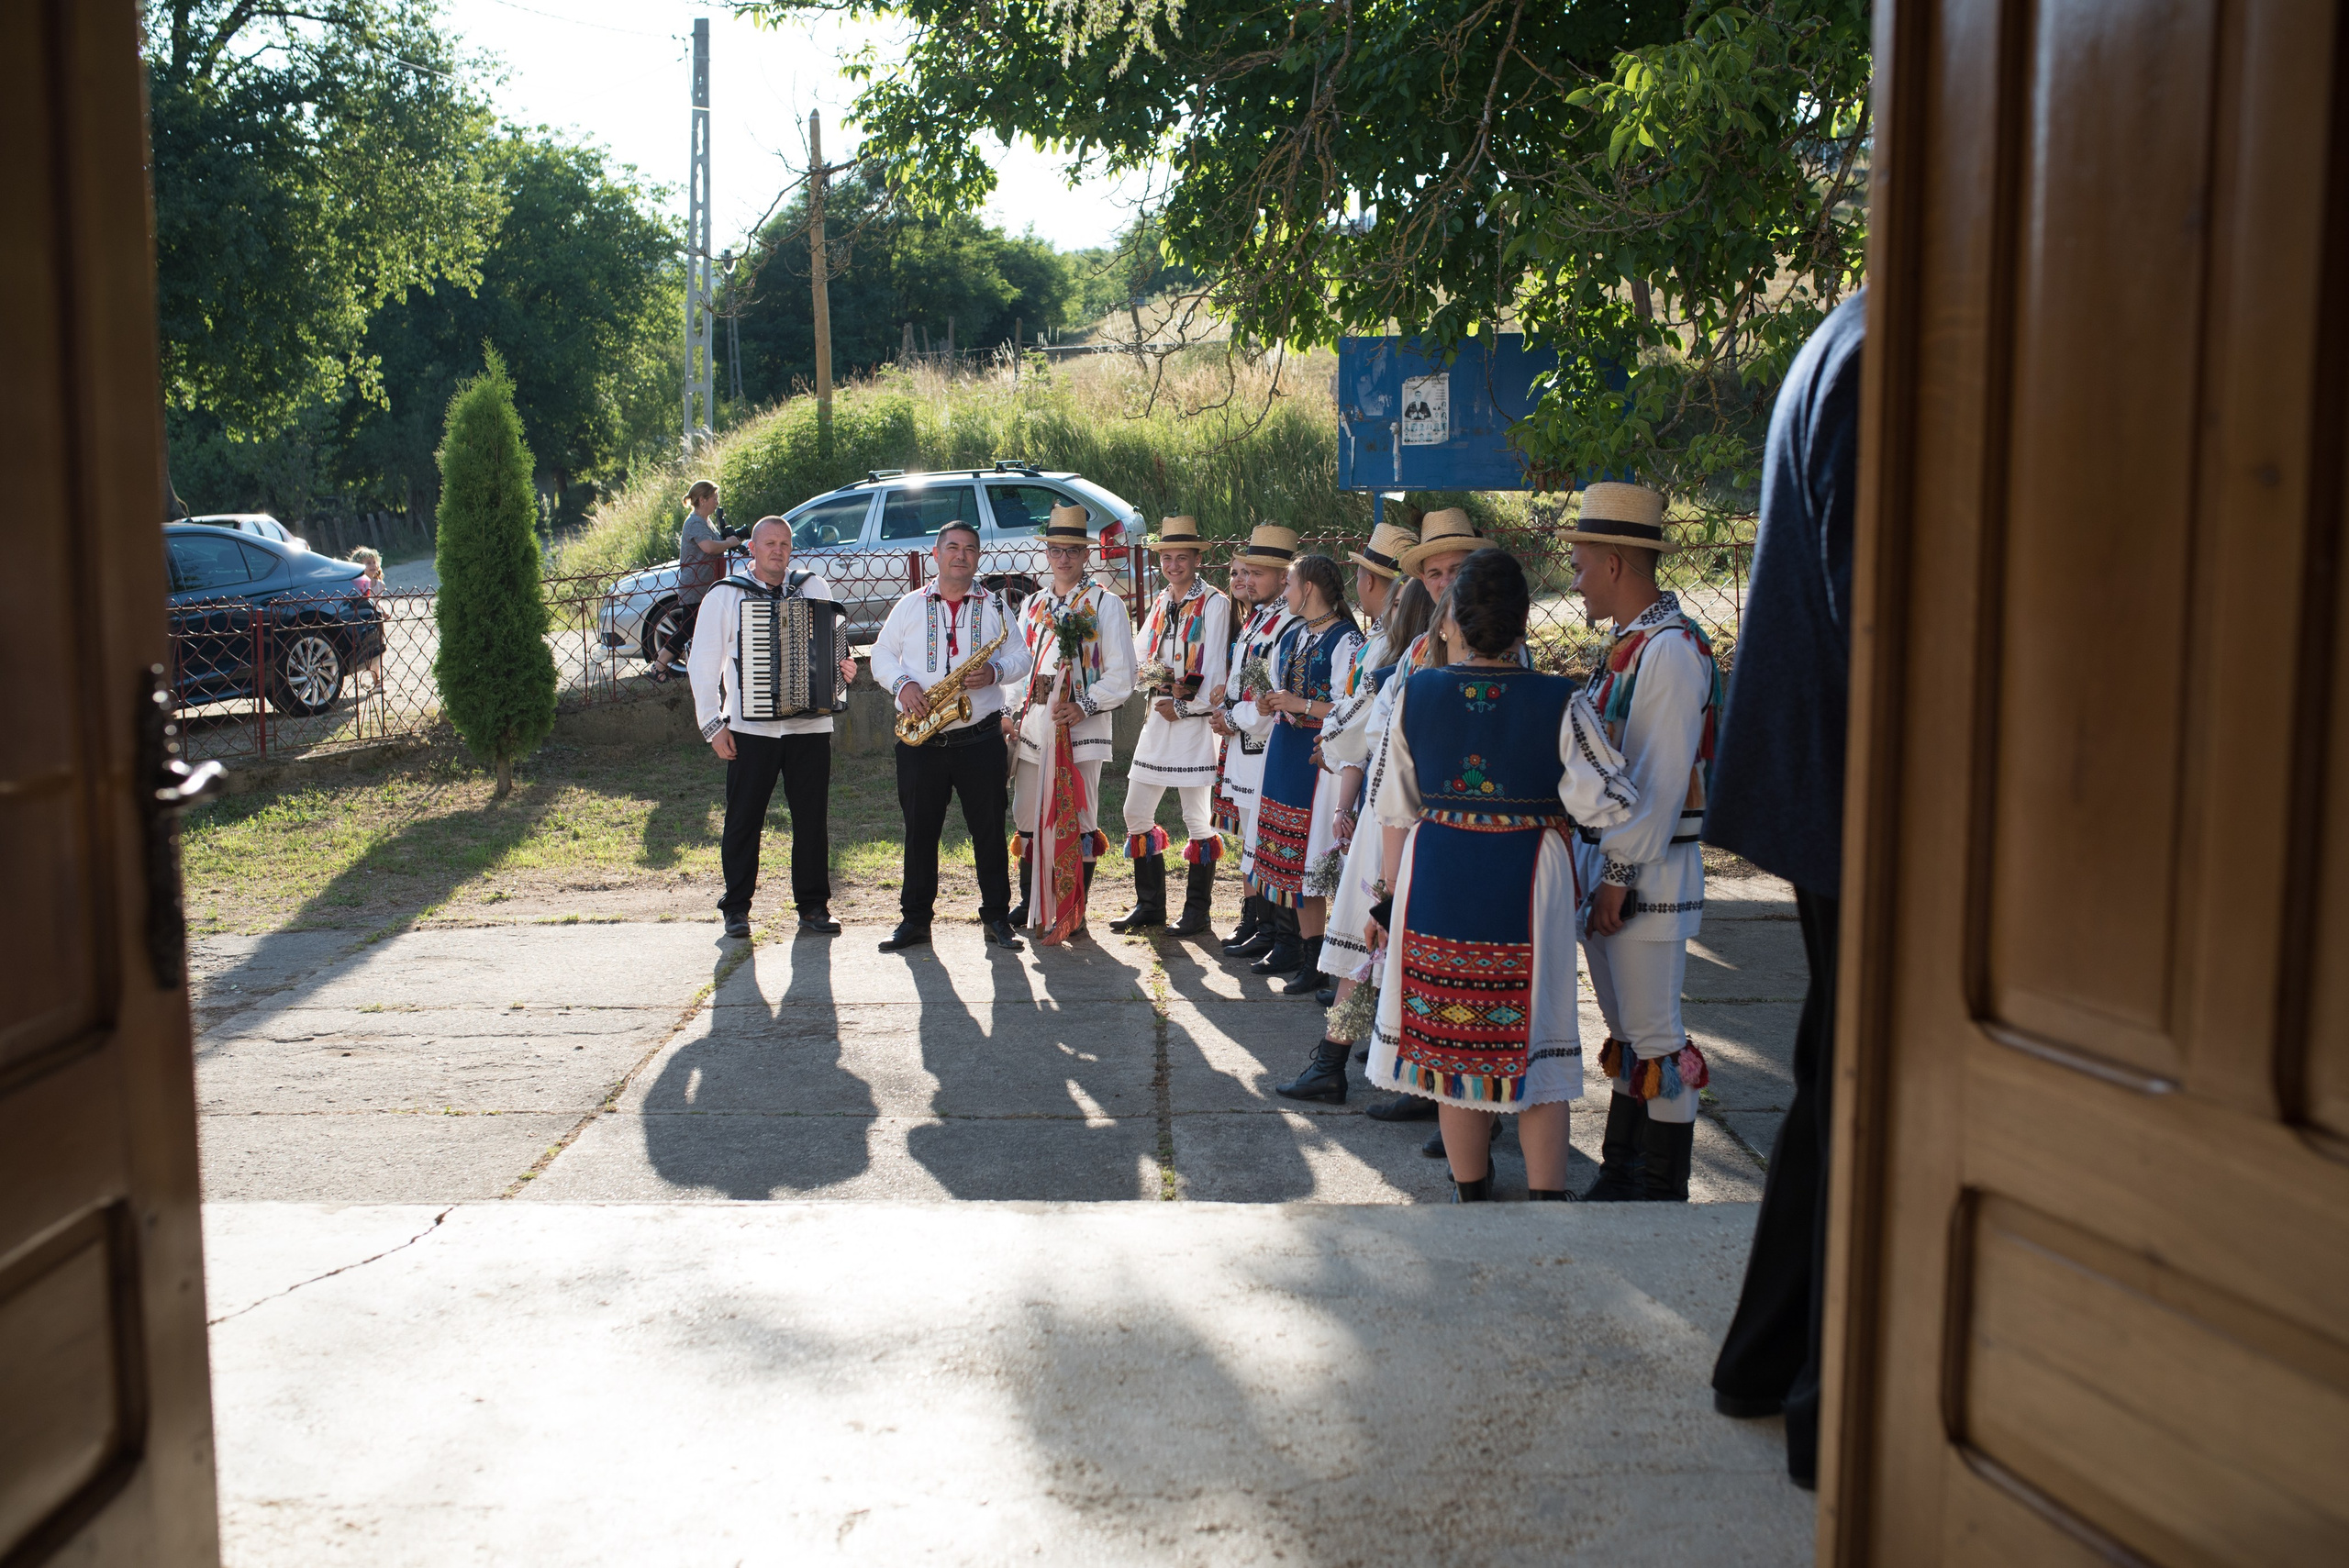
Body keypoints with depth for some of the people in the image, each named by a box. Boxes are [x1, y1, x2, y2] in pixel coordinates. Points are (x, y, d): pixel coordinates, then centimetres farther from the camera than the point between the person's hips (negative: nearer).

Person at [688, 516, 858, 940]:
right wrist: (713, 724, -3)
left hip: (811, 726, 2)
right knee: (743, 821, 3)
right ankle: (736, 908, 13)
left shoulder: (814, 588, 10)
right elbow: (704, 665, 3)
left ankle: (813, 908, 13)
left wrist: (845, 668, -4)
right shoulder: (724, 596, 3)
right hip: (750, 728, -2)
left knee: (811, 820, 4)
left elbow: (836, 645, 19)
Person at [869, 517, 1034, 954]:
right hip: (921, 741, 0)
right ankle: (915, 919, 14)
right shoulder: (909, 606, 9)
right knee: (920, 830, 4)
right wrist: (902, 684, -8)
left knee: (989, 830, 2)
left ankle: (996, 917, 12)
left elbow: (1021, 656, 9)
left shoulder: (995, 606, 8)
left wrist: (995, 672, -12)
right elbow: (881, 654, 11)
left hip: (981, 739, 0)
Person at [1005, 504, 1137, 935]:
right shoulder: (1033, 604, 16)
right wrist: (1010, 712, 6)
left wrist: (1086, 707, -16)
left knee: (1079, 820, -1)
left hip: (1081, 726, -5)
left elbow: (1121, 673, -3)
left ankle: (1075, 912, 7)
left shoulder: (1106, 604, 1)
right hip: (1032, 724, 5)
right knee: (1028, 817, 9)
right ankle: (1028, 902, 22)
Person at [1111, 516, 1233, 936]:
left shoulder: (1213, 603, -4)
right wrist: (1161, 696, -7)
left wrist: (1185, 705, -11)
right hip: (1158, 717, 7)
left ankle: (1196, 912, 8)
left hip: (1196, 719, -7)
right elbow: (1142, 657, 11)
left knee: (1197, 819, -2)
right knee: (1136, 813, 7)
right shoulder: (1160, 603, 15)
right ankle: (1150, 905, 19)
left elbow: (1214, 669, -9)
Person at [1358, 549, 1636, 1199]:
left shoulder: (1415, 695, -4)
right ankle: (1547, 1196, 11)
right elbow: (1609, 804, -12)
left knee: (1453, 1039, 14)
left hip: (1437, 887, 2)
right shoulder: (1560, 703, -13)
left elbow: (1397, 813, 3)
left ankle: (1470, 1192, 28)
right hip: (1527, 892, -2)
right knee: (1535, 1041, 10)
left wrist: (1396, 894, 14)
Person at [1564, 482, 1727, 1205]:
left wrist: (1620, 875, -19)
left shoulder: (1672, 649, -16)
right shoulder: (1628, 646, 13)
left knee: (1655, 1036, -1)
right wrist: (1599, 869, 14)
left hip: (1648, 874, -10)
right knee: (1626, 1032, 16)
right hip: (1607, 861, 10)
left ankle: (1662, 1192, 8)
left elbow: (1662, 780, -20)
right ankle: (1621, 1175, 26)